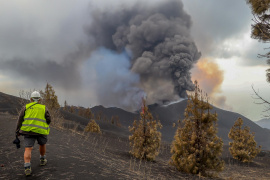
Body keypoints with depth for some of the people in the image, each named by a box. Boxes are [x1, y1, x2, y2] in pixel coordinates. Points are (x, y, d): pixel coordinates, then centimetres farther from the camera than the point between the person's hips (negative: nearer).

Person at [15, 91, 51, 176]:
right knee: (42, 144, 26)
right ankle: (42, 160, 38)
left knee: (28, 148, -4)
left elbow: (20, 119, 5)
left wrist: (18, 130, 8)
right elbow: (48, 120, 5)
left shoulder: (26, 107, 12)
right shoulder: (44, 108, 11)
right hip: (41, 130, 0)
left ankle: (27, 168, -18)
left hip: (28, 130, 0)